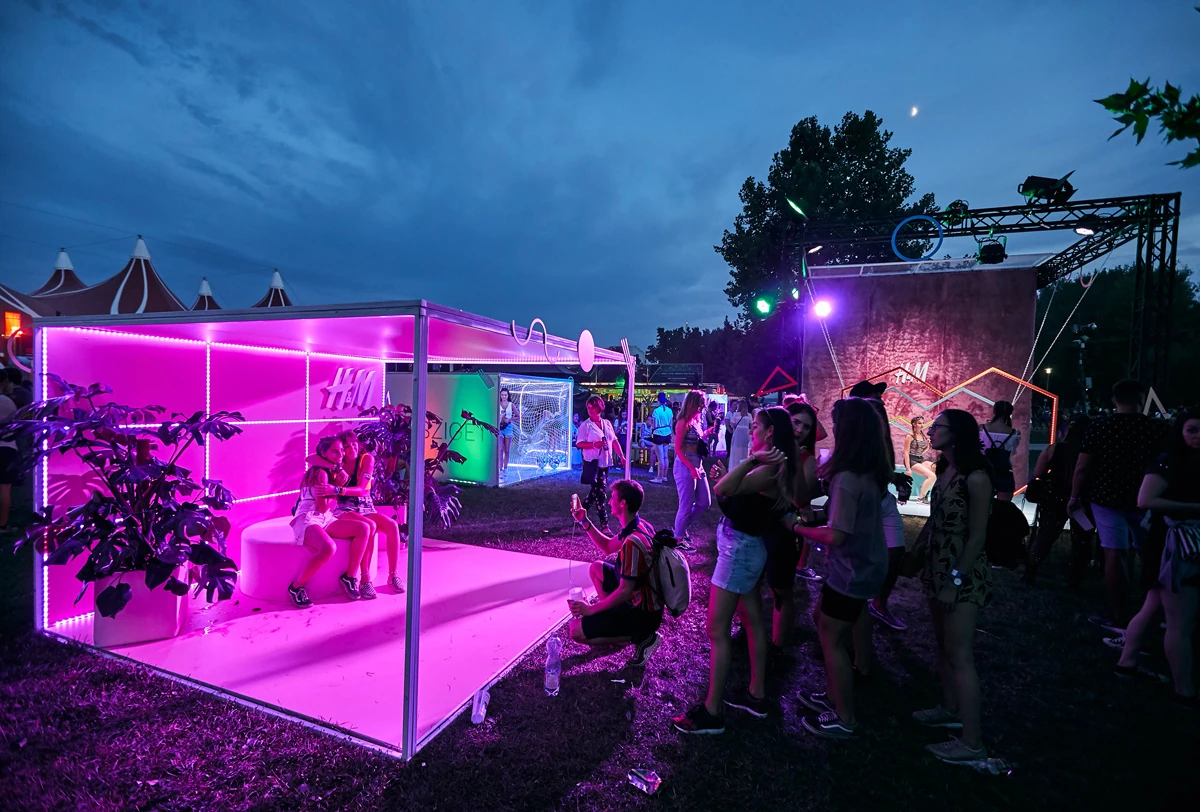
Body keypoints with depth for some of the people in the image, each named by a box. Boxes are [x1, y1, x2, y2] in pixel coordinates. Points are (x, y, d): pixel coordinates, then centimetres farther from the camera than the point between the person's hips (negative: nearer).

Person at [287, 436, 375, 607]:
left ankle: (350, 576, -4)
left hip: (326, 520, 9)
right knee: (329, 548, -36)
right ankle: (296, 587, -12)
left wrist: (337, 487, 2)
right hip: (307, 520, -9)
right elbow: (323, 507, -15)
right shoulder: (320, 473, -13)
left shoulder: (333, 471, 16)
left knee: (364, 528, -12)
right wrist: (335, 493, 1)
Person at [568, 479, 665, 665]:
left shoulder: (633, 541, -31)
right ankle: (612, 619, 19)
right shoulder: (639, 525, -1)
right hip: (641, 599, 9)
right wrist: (585, 522, 7)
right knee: (596, 568, 21)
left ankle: (641, 636, -4)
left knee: (577, 630, -14)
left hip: (644, 613, -9)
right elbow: (608, 547, 15)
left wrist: (591, 609, -16)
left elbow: (625, 592, -29)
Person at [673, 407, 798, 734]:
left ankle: (712, 712, 12)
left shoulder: (770, 470, -23)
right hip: (746, 546, 10)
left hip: (740, 548, -10)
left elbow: (722, 490, -37)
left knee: (717, 630, -1)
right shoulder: (774, 464, 6)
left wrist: (752, 459, -43)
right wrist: (725, 475, 2)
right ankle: (757, 695, 35)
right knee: (752, 620, 19)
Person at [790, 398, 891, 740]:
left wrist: (797, 527, -13)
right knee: (824, 619, 23)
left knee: (832, 639, 7)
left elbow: (836, 535, -27)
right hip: (867, 563, 9)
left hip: (852, 571, -9)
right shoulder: (870, 472, 0)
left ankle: (844, 719, 25)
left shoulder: (847, 478, -28)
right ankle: (834, 695, 38)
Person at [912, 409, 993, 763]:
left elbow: (977, 537, -17)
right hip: (937, 569, 8)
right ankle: (950, 709, 37)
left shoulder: (976, 478, -18)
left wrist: (955, 581, -17)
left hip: (961, 577, -8)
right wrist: (920, 557, 11)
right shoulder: (944, 470, 5)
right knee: (943, 645, 20)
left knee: (960, 656, 0)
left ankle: (972, 742, 13)